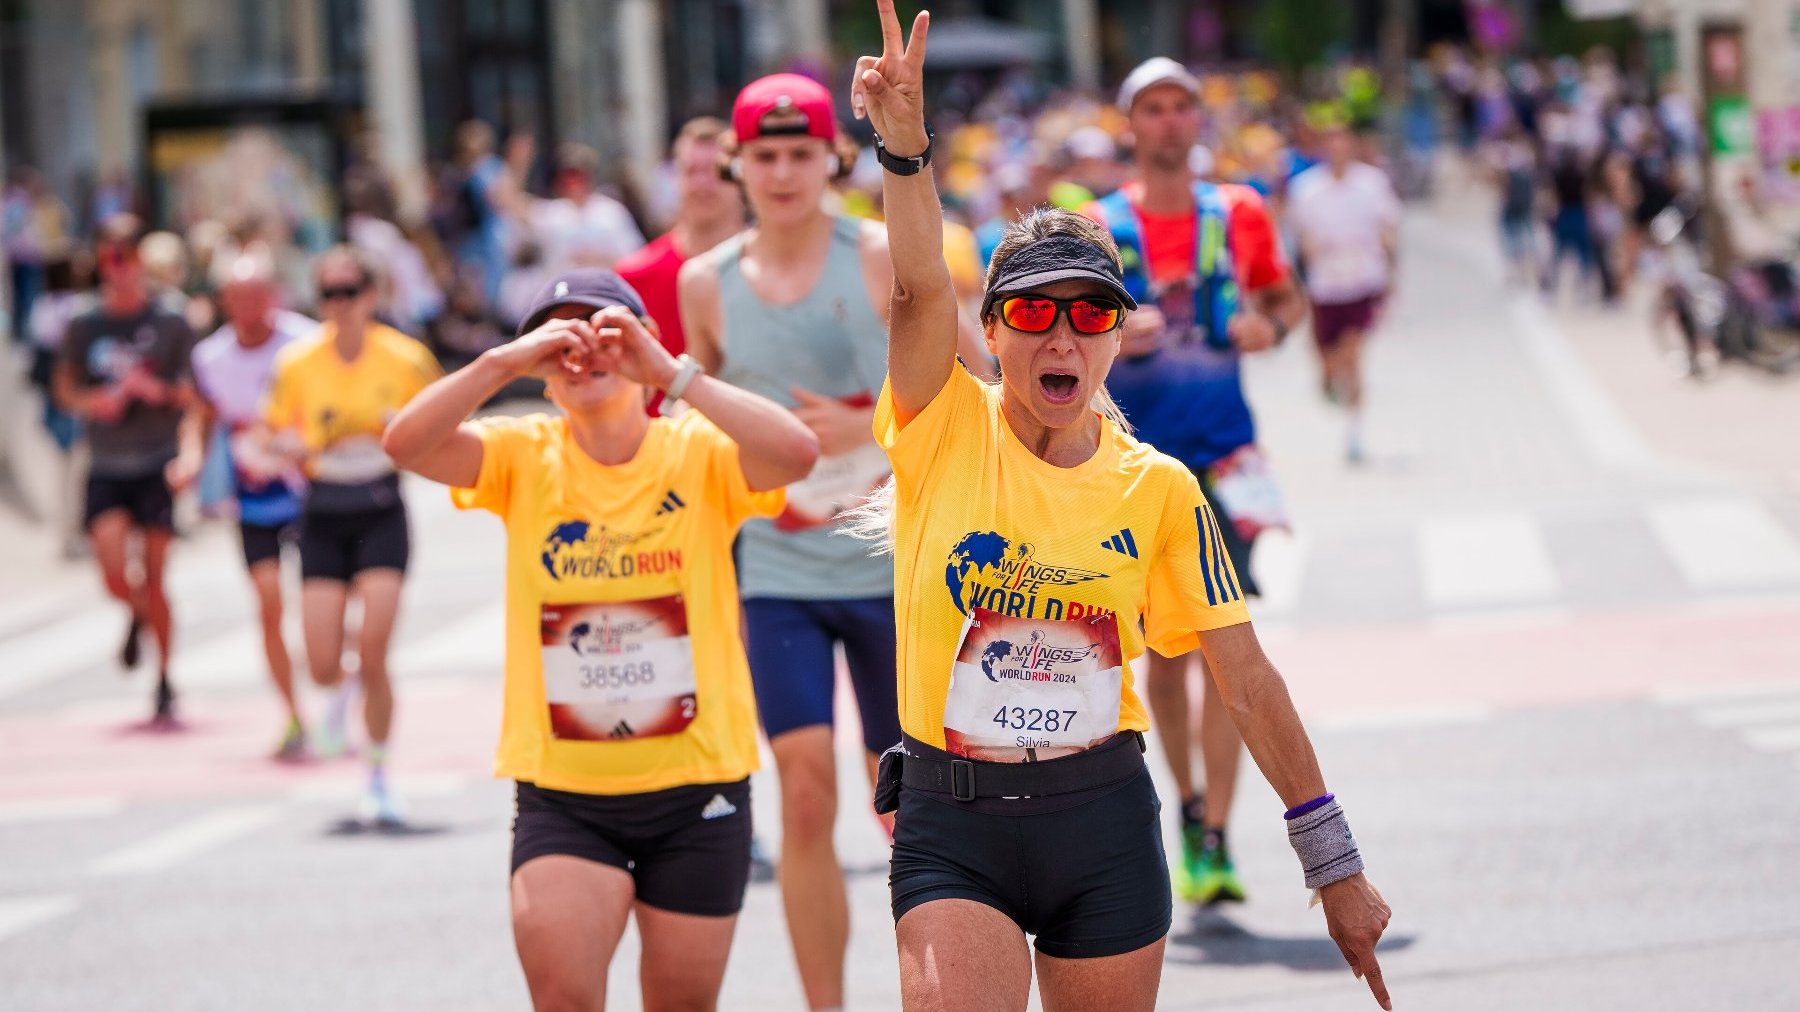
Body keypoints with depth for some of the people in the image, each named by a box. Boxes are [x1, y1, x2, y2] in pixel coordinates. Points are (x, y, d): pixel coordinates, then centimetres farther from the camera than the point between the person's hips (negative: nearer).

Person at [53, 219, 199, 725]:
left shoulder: (171, 326, -1)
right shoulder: (84, 328, 5)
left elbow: (198, 393, 1)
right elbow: (67, 391, 13)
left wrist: (159, 390, -17)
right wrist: (98, 400, -8)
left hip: (158, 465, -2)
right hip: (106, 468, 2)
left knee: (153, 578, -3)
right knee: (115, 577, -10)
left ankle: (164, 686, 10)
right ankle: (138, 614, 28)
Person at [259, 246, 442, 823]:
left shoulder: (404, 359, -5)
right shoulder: (298, 363, -2)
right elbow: (268, 435, 8)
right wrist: (286, 445, -15)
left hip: (381, 512, -2)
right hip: (324, 514, 2)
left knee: (373, 656, -11)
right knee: (322, 666, -3)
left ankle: (378, 780, 7)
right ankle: (344, 690, 37)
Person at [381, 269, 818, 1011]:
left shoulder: (698, 454, -4)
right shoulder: (525, 456, 1)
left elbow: (797, 454, -25)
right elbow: (406, 443, -15)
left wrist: (670, 373, -28)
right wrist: (506, 363, -25)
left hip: (696, 787, 0)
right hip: (562, 792, 0)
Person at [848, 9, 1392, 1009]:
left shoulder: (1158, 488, 2)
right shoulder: (946, 431, -2)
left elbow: (1249, 679, 4)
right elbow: (923, 287, -22)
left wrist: (1336, 863, 4)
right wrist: (905, 146, -39)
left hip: (1104, 823, 2)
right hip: (953, 825, -2)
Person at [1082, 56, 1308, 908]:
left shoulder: (1238, 213, 5)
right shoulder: (1099, 225, 1)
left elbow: (1287, 296, 17)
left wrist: (1271, 325, -5)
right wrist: (1107, 336, -18)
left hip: (1222, 453, 0)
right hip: (1135, 454, 0)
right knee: (1162, 647, 7)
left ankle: (1215, 840, -13)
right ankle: (1189, 805, 28)